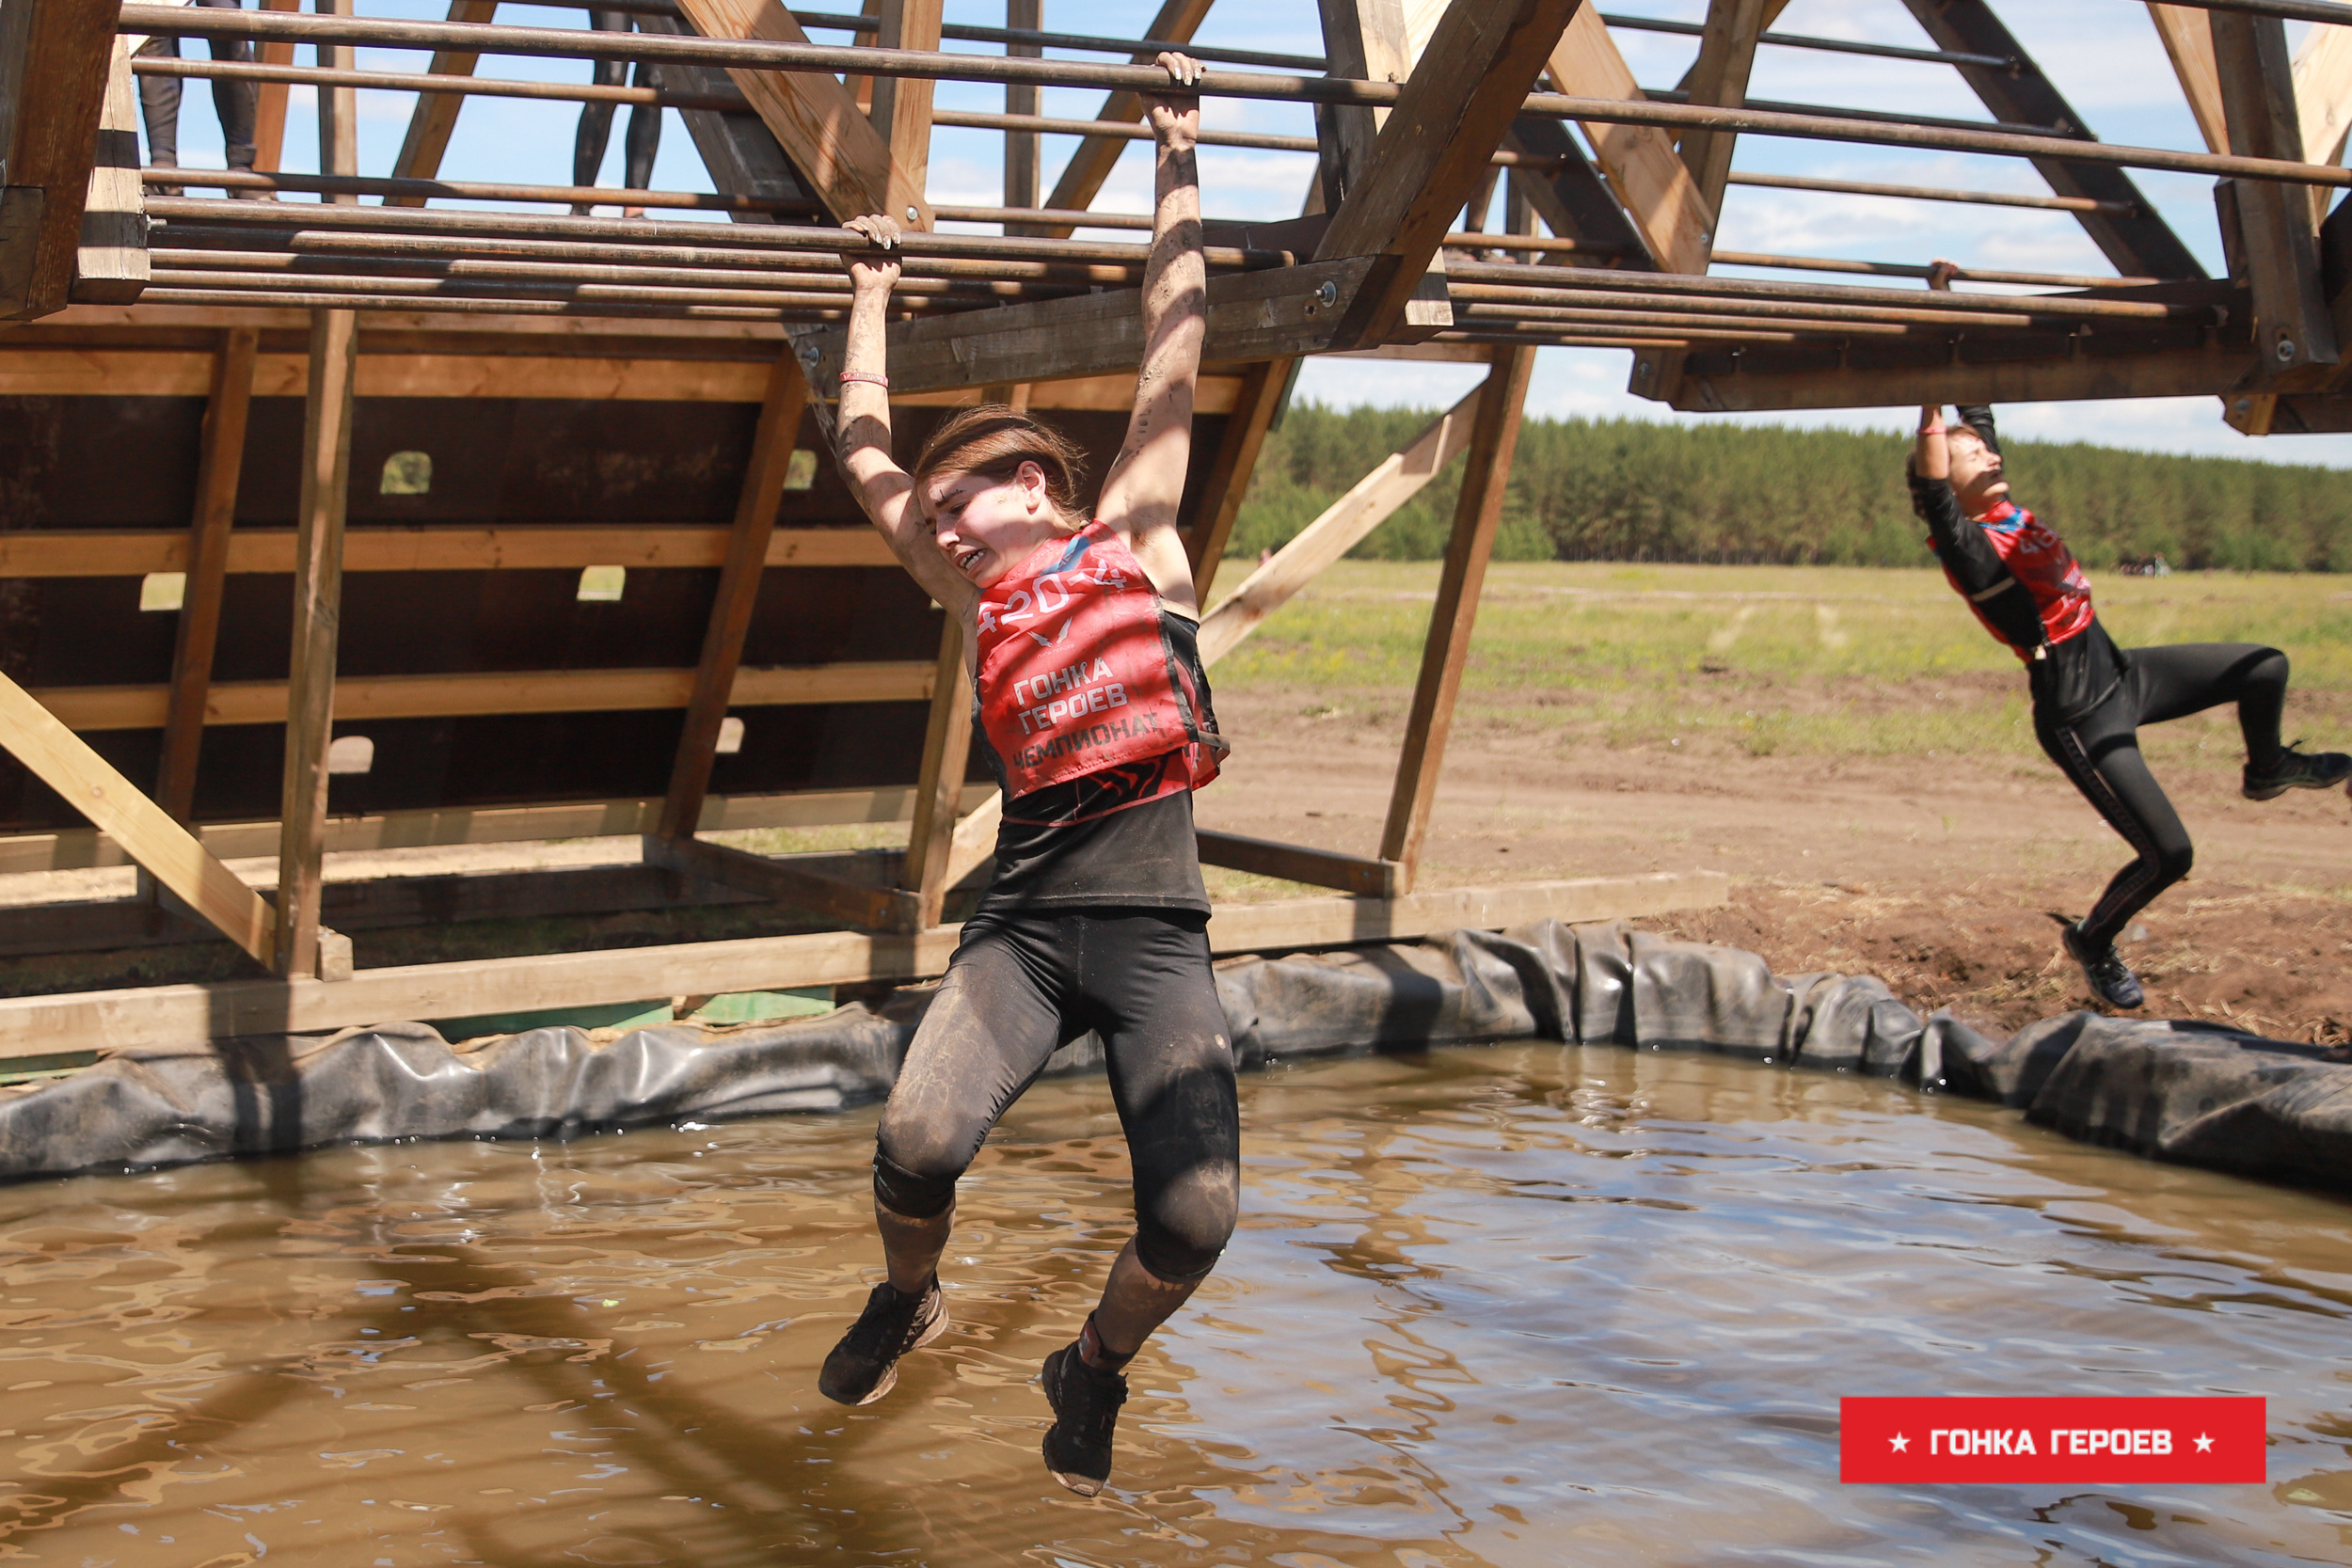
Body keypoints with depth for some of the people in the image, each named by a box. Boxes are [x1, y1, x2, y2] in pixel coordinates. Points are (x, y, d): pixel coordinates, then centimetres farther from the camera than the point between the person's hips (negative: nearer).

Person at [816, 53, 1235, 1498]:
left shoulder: (1136, 534, 14)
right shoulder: (974, 592, 20)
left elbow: (1176, 349, 17)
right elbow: (866, 453, 30)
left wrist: (1180, 163, 22)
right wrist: (873, 297, 40)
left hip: (1155, 926, -2)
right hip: (1026, 915, 2)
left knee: (1196, 1218, -16)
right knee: (918, 1140, -22)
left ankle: (1096, 1369, 18)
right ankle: (910, 1301, 14)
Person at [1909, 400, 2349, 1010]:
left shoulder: (2004, 511, 2)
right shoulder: (1964, 546, -21)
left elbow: (1978, 422, 12)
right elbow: (1932, 491, -39)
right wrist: (1931, 411, -40)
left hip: (2120, 673, 9)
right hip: (2079, 720, -9)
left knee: (2266, 668, 9)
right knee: (2169, 856, -8)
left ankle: (2267, 769, 39)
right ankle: (2092, 942, 20)